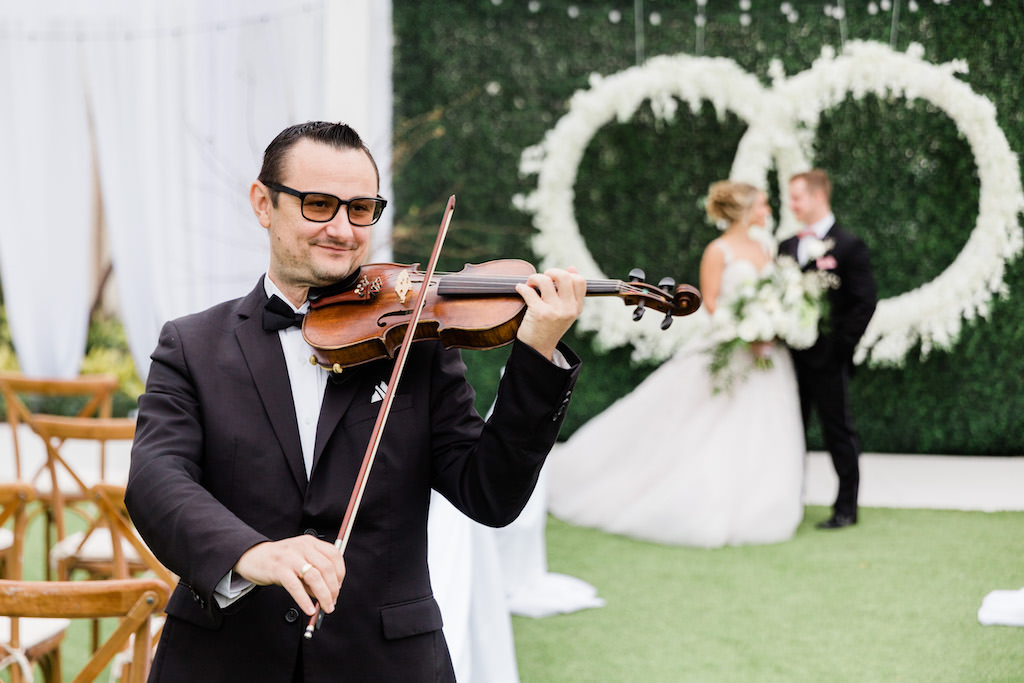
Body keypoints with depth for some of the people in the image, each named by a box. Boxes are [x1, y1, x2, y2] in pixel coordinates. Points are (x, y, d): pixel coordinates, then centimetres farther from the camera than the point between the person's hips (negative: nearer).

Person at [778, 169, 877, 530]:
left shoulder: (849, 246, -6)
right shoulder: (786, 246, 13)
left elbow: (865, 301, -9)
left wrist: (842, 344, -13)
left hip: (828, 360, -6)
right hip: (791, 357, 6)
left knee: (838, 433, 2)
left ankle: (846, 508, 10)